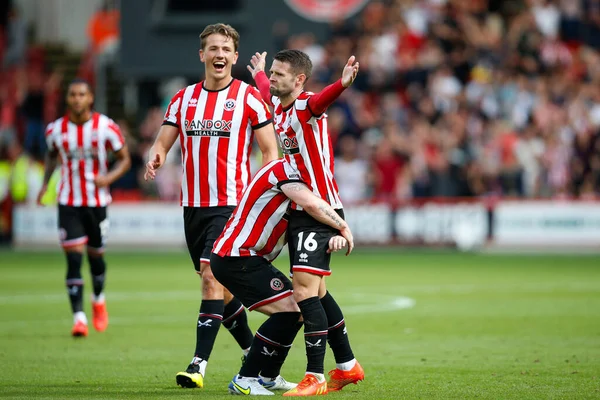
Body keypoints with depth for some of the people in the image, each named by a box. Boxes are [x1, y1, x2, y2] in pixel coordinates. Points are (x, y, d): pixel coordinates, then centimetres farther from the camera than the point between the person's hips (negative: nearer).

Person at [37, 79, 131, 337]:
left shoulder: (106, 127, -8)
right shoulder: (55, 130, -2)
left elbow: (124, 159, 1)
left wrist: (109, 178, -18)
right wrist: (45, 183, 5)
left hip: (97, 201, 0)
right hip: (68, 203, 0)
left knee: (95, 255, 11)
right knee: (73, 258, -11)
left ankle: (99, 301, 41)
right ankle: (79, 317, -13)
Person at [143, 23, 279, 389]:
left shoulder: (248, 98, -3)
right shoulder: (184, 99, 10)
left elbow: (271, 150, -2)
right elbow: (163, 142, 9)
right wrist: (156, 158, -15)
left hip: (231, 203, -5)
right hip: (193, 204, 6)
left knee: (212, 275, -17)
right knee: (219, 286, 11)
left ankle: (199, 365, -19)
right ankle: (253, 353, 27)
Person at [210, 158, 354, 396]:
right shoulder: (281, 169, -12)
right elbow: (312, 205, -27)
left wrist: (336, 236, -9)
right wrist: (343, 226, -13)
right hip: (236, 259, -11)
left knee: (296, 311, 13)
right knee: (288, 311, -15)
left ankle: (268, 377, 22)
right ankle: (244, 380, -13)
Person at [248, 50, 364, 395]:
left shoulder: (307, 105, -15)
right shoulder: (278, 104, 11)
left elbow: (320, 100, -40)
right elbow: (266, 91, 37)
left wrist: (342, 84, -62)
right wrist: (258, 73, 57)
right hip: (298, 212, 9)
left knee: (305, 291, -14)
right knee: (316, 292, 15)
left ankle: (316, 378, -13)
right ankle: (347, 366, 26)